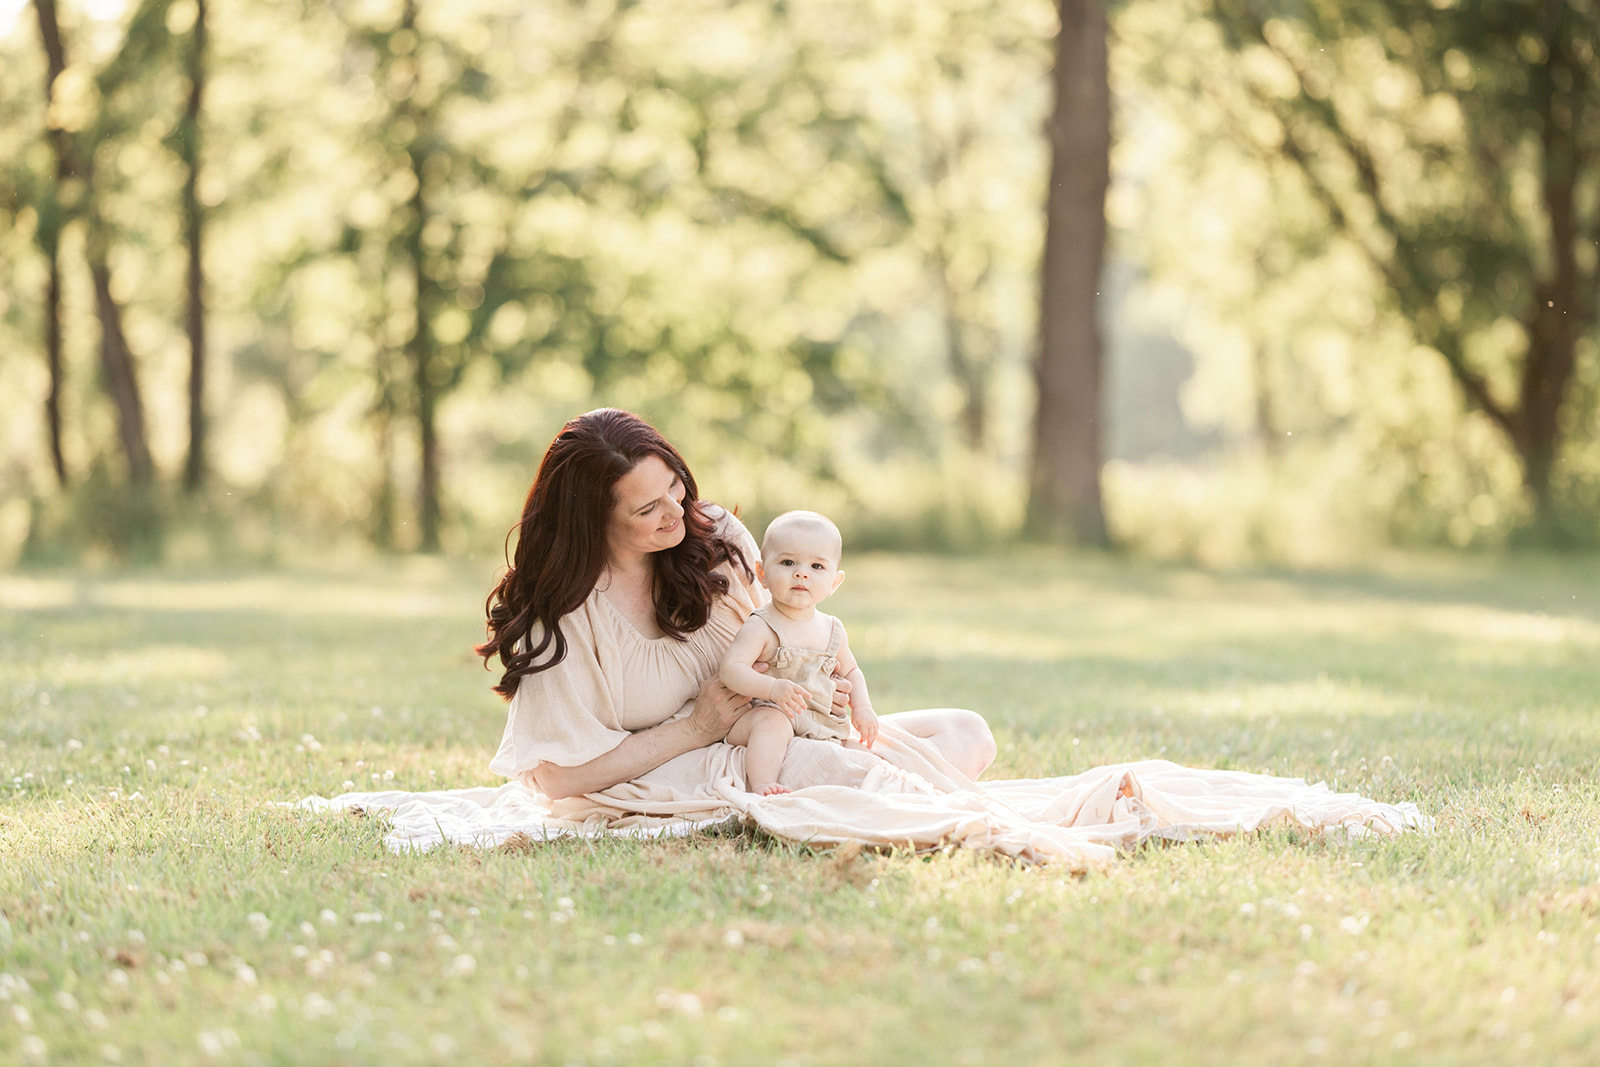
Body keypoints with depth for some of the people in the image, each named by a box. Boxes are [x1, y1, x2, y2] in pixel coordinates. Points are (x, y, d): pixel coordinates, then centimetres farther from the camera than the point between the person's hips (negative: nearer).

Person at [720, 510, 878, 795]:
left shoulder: (833, 630, 10)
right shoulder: (760, 627, -12)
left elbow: (850, 671, 26)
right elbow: (731, 669, -23)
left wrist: (862, 707, 8)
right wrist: (772, 688, -39)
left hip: (824, 724, 7)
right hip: (766, 712, -7)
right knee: (773, 722, -37)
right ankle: (762, 784, -52)